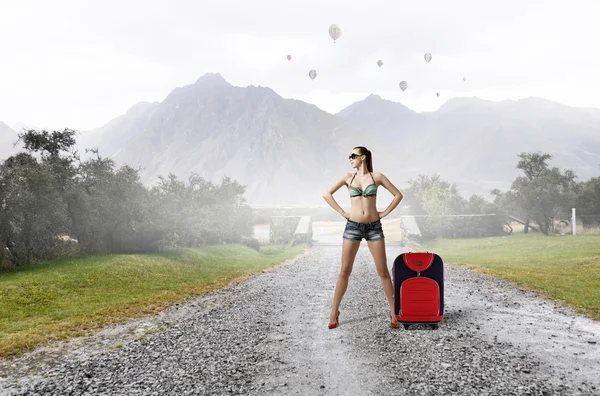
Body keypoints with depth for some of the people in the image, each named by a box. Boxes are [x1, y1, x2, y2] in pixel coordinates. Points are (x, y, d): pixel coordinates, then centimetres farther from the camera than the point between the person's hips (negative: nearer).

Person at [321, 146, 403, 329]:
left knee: (383, 271, 2)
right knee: (345, 271, 1)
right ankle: (334, 312, 10)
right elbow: (326, 193, 6)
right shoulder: (348, 177, 5)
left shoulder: (377, 177, 3)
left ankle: (393, 312, 13)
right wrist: (342, 212, 0)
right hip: (353, 227, 1)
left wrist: (385, 213, 1)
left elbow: (398, 194, 8)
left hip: (374, 227, 0)